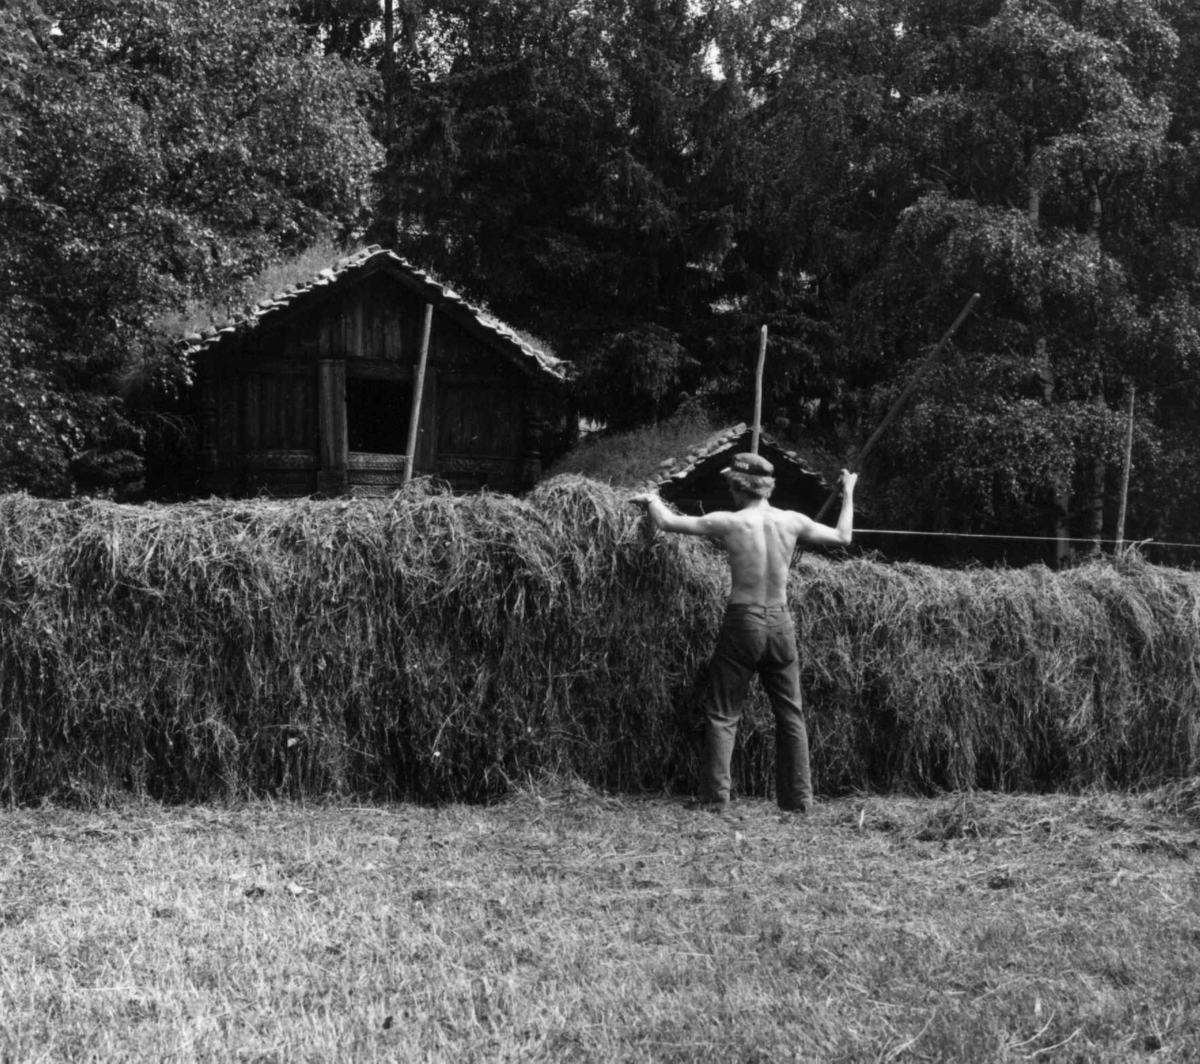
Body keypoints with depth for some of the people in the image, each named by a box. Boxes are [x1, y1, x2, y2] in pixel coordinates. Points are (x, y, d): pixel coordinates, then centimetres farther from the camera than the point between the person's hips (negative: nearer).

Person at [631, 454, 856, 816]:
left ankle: (715, 799, -1)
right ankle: (799, 799, 14)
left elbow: (668, 522, -4)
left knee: (722, 715, 5)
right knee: (790, 715, 12)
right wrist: (848, 494, 27)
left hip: (742, 623, -3)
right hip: (781, 623, 3)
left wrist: (651, 499, 18)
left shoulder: (728, 523, -10)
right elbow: (842, 537, 13)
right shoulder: (792, 522, -1)